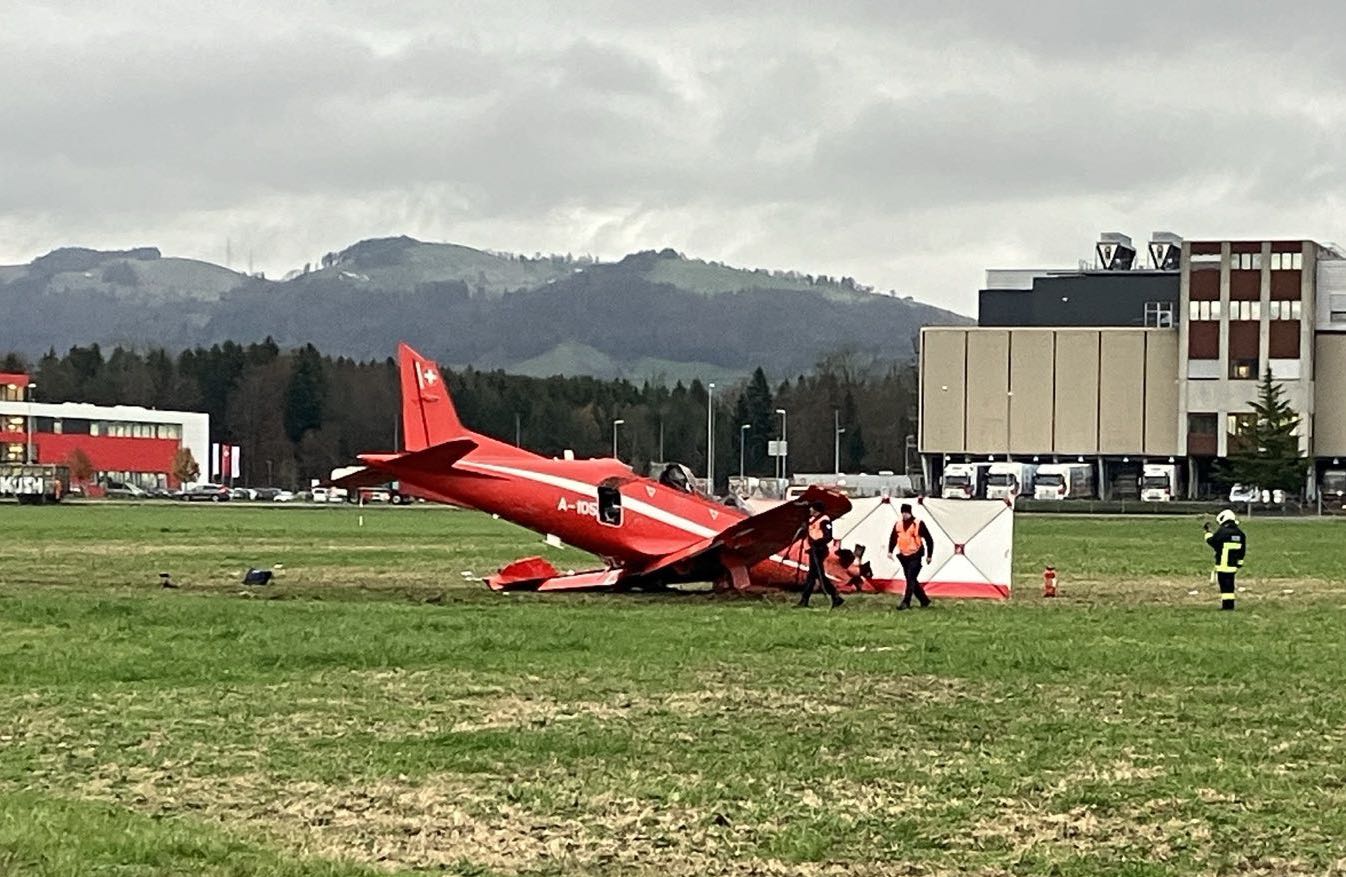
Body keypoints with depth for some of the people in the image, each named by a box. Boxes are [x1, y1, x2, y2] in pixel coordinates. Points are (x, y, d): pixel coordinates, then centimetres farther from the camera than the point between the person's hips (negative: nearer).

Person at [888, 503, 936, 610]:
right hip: (903, 556, 6)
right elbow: (893, 538, 18)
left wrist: (929, 555, -4)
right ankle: (924, 601, 25)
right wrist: (890, 551, 7)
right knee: (912, 580, 12)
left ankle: (906, 602, -15)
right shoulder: (898, 523, 5)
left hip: (915, 556, -6)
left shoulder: (918, 524, -10)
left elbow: (929, 539, -4)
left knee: (910, 579, -14)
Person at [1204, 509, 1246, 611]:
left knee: (1225, 584, -4)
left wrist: (1208, 532, 13)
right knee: (1230, 584, 13)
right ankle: (1230, 606, 15)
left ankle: (1227, 605, -6)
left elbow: (1212, 541, -4)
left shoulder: (1222, 532, -13)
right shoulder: (1240, 533, 10)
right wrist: (1239, 563, 21)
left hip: (1223, 563, -7)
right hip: (1233, 564, 7)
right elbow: (1242, 550, 14)